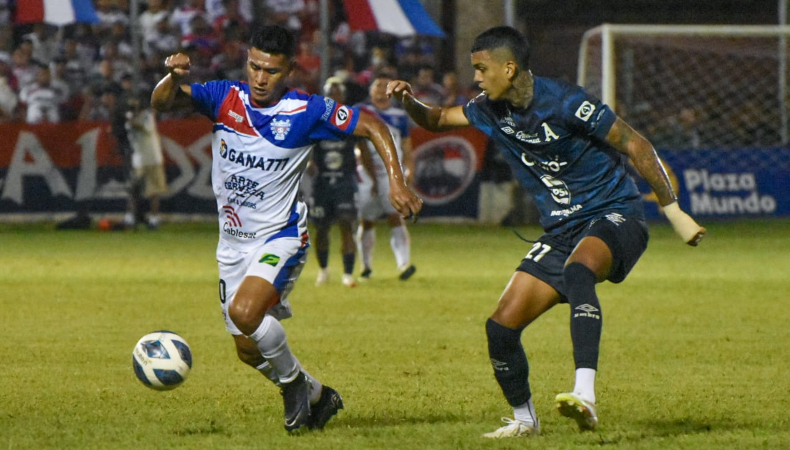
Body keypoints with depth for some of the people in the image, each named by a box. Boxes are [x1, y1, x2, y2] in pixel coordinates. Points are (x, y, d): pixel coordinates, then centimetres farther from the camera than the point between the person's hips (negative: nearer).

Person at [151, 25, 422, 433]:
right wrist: (172, 78, -38)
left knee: (244, 312, -29)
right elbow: (162, 103, -16)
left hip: (281, 236, -5)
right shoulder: (224, 98, -7)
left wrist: (396, 181, -15)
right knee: (247, 350, 8)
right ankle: (317, 397, 33)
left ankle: (293, 380, -2)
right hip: (234, 242, 5)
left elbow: (371, 125, -5)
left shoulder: (307, 112, -13)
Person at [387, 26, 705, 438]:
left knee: (577, 270, -40)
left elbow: (636, 145, -13)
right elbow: (437, 120, 20)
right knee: (502, 326, -3)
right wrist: (408, 101, -4)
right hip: (561, 232, 7)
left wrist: (673, 211, -12)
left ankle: (585, 397, -52)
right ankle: (523, 420, 22)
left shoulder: (563, 103, -18)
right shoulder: (491, 110, 4)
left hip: (614, 217, -7)